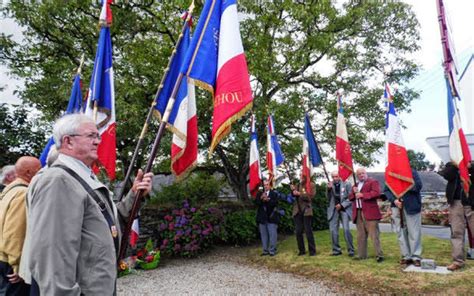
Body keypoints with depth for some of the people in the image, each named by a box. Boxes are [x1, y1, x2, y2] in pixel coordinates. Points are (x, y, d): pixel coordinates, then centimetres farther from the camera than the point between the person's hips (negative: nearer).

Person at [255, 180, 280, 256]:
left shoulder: (274, 193, 3)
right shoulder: (260, 194, 12)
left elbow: (275, 203, -11)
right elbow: (256, 202, -2)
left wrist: (268, 200, -25)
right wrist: (261, 198, -19)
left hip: (271, 217, -3)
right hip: (262, 218, 3)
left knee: (272, 234, -2)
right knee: (263, 235, 8)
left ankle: (272, 250, 7)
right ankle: (265, 250, 17)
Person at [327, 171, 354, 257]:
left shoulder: (347, 184, 1)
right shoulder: (330, 185, 10)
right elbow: (328, 198, 6)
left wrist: (342, 205, -11)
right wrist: (329, 189, -10)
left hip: (344, 209, -3)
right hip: (333, 210, 3)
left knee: (346, 229, -12)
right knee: (333, 230, 2)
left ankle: (351, 250, 0)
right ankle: (336, 250, 14)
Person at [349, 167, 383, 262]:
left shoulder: (373, 182, 1)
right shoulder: (355, 185, 24)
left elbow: (376, 193, -14)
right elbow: (350, 198, 21)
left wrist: (362, 195, -14)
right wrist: (354, 193, 0)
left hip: (370, 213, -7)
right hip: (358, 213, 7)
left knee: (374, 235, -7)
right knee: (360, 236, 10)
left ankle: (379, 255, -3)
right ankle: (362, 255, 17)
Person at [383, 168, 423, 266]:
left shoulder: (412, 172, 2)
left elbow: (418, 186, -10)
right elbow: (386, 190, 6)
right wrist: (394, 200, -10)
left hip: (411, 206, -3)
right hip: (397, 207, 3)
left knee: (414, 232, 0)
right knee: (401, 232, 6)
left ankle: (416, 257, 9)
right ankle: (406, 256, 15)